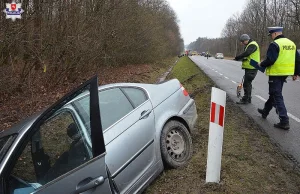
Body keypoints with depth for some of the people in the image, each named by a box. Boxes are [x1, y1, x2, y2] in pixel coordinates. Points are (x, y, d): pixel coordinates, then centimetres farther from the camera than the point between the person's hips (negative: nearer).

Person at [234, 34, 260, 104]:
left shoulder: (252, 45, -13)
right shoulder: (249, 45, 20)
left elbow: (246, 53, -26)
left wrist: (237, 58, -19)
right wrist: (242, 58, -2)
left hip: (251, 68, -11)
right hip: (249, 67, 11)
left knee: (246, 84, -8)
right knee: (248, 83, 16)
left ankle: (245, 100, -3)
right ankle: (248, 99, 26)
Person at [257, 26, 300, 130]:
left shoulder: (274, 44, -15)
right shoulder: (291, 43, 11)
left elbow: (270, 60, -22)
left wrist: (261, 64, -3)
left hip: (276, 73, -8)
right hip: (285, 73, 9)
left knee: (277, 96, -4)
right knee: (273, 93, 22)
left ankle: (284, 121, -6)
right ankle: (265, 111, 39)